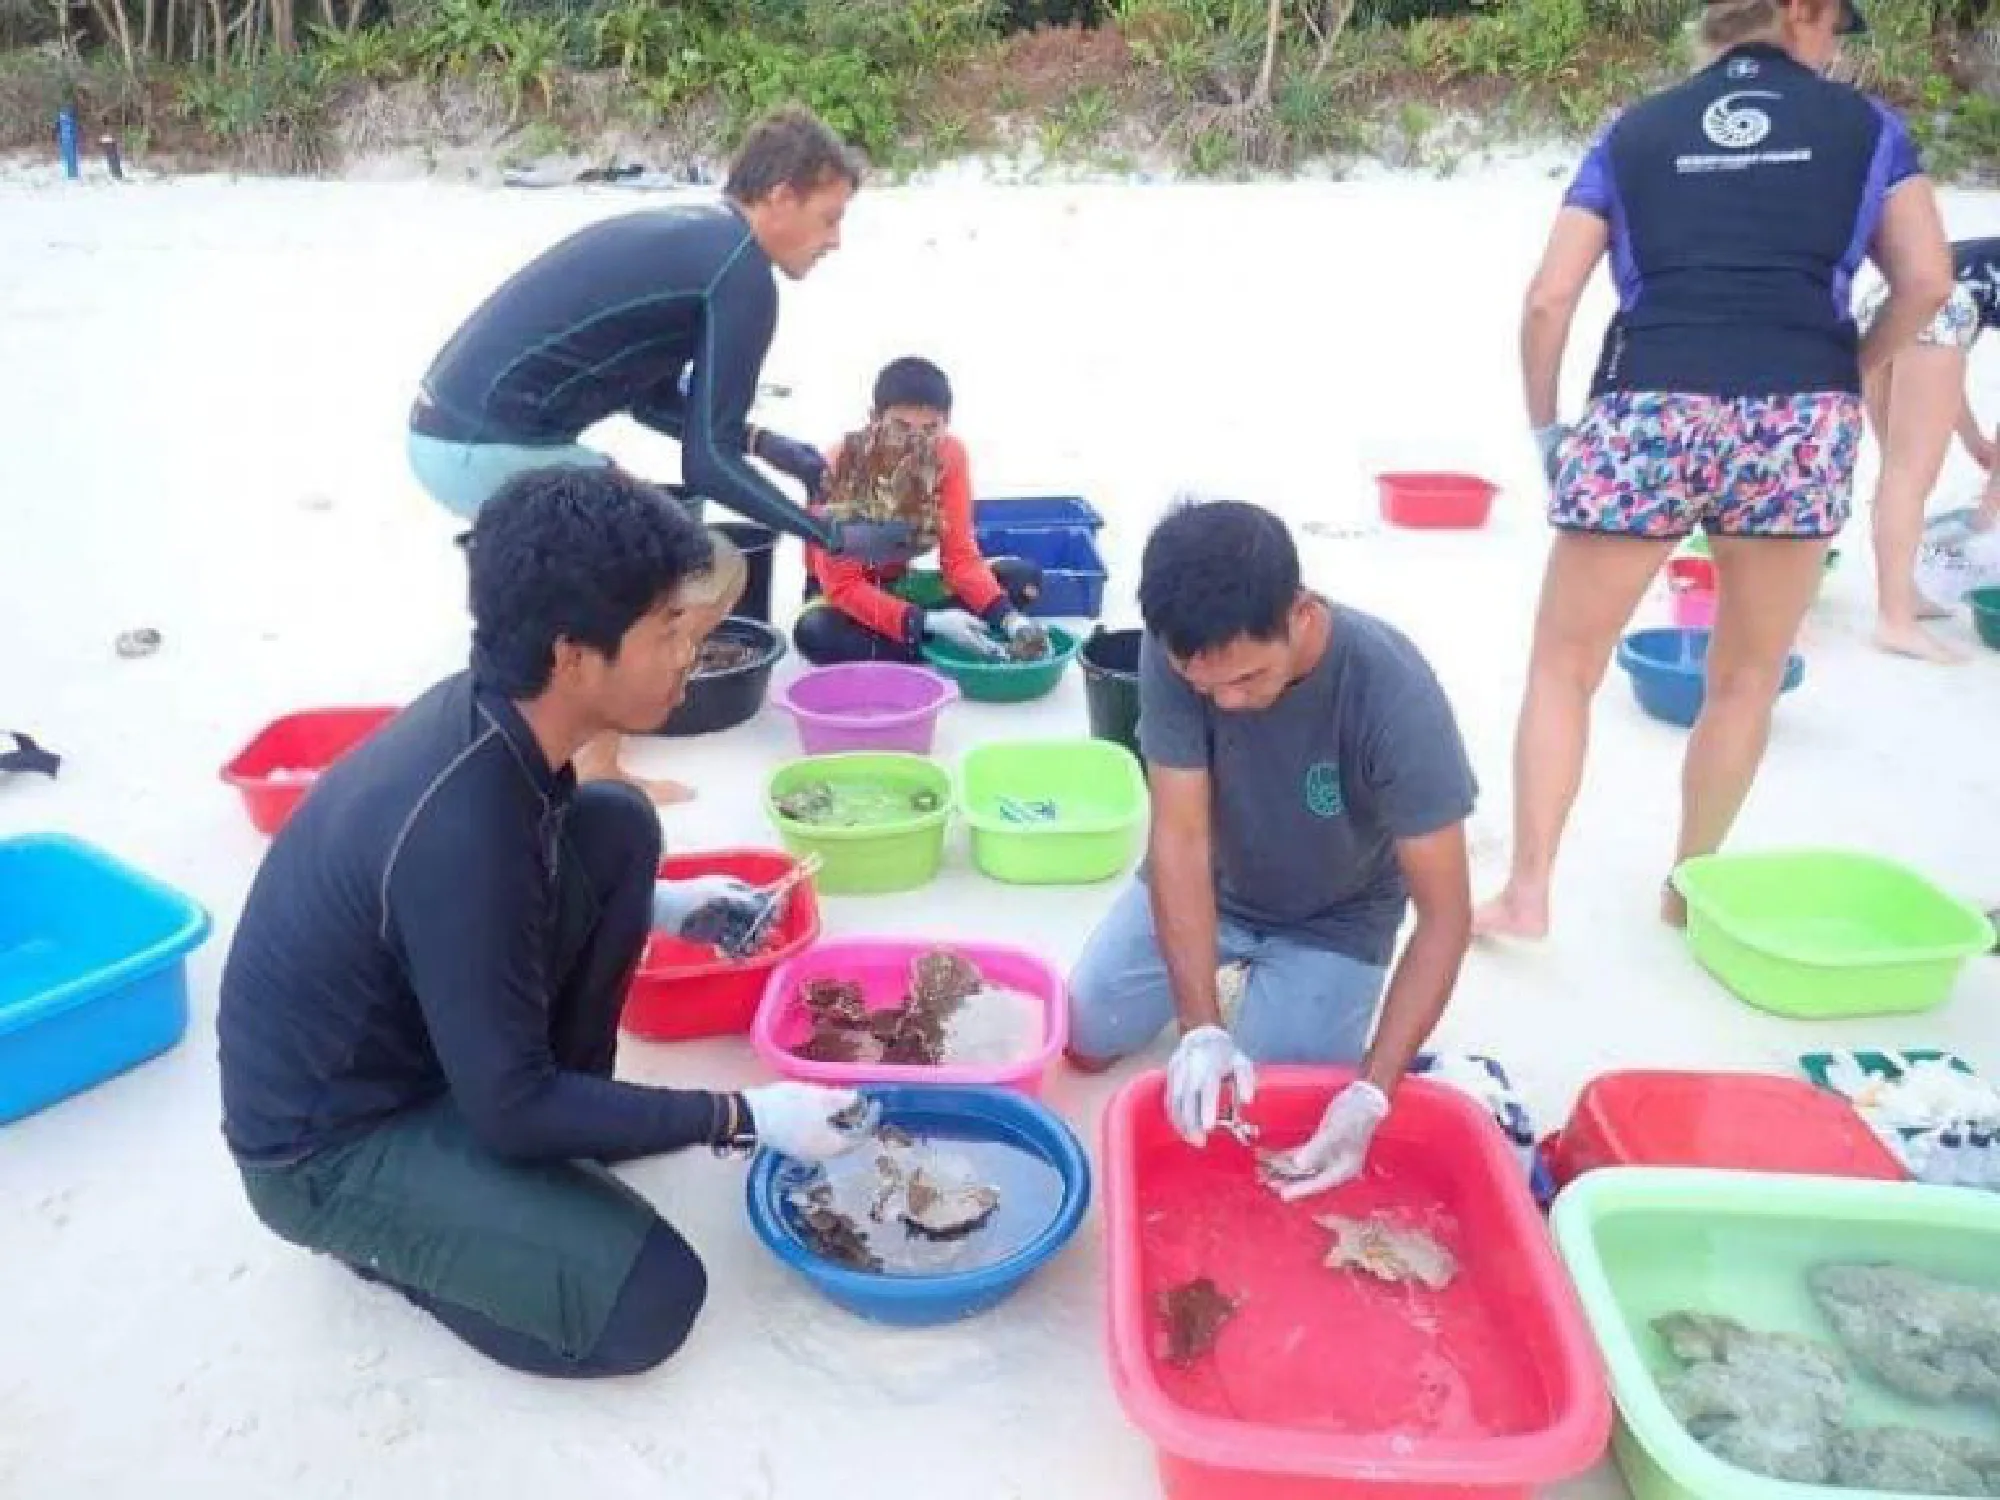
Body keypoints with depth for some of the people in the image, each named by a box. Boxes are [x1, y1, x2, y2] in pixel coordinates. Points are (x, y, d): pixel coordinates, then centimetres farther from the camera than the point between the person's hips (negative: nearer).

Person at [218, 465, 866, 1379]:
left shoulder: (489, 714, -11)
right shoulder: (461, 831, -36)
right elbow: (512, 1113, -25)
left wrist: (654, 905, 5)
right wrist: (743, 1119, -19)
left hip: (417, 1039, 8)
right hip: (327, 1145, -7)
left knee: (615, 827, -3)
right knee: (649, 1301, -16)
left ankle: (572, 1113, 10)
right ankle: (381, 1229, 6)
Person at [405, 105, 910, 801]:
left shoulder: (683, 234, 17)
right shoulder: (742, 276, -12)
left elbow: (656, 400, 25)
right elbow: (708, 464, -13)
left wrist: (768, 444, 20)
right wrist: (832, 536, -4)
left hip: (449, 430, 10)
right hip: (492, 450, -10)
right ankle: (595, 773, 7)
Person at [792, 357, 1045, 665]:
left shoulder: (950, 454, -14)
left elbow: (960, 555, -14)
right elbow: (843, 585, -27)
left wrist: (1008, 616, -33)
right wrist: (928, 623, -40)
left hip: (905, 583, 4)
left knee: (1024, 577, -13)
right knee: (814, 632, -40)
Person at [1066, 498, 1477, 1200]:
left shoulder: (1396, 697, -36)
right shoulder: (1173, 655, -30)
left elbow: (1445, 917, -29)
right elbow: (1181, 839, -26)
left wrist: (1374, 1093, -38)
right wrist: (1201, 1028, -36)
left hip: (1335, 919, -2)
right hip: (1205, 886, 3)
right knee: (1084, 1041, -1)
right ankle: (1235, 971, 24)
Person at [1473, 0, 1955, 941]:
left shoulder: (1635, 132, 17)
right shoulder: (1864, 126, 17)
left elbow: (1548, 300, 7)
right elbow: (1928, 281, 6)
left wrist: (1544, 426, 17)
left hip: (1646, 416, 0)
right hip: (1800, 423, 1)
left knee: (1563, 665, 11)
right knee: (1747, 678, 17)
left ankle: (1526, 893, 10)